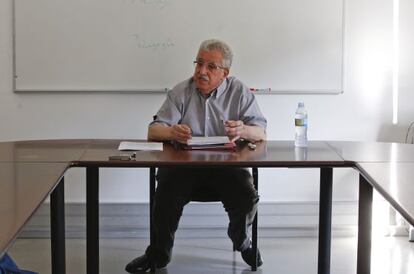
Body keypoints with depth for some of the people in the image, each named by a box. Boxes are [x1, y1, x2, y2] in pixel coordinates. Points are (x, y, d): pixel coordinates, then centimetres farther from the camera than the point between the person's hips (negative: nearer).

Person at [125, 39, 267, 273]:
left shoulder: (239, 92, 3)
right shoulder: (181, 92, 3)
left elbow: (261, 133, -1)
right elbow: (154, 131, -3)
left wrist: (243, 131, -28)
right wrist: (172, 133, -29)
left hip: (226, 164, 0)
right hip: (184, 164, 0)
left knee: (248, 198, -23)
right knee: (166, 197, -27)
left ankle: (242, 241, 12)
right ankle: (159, 253, 0)